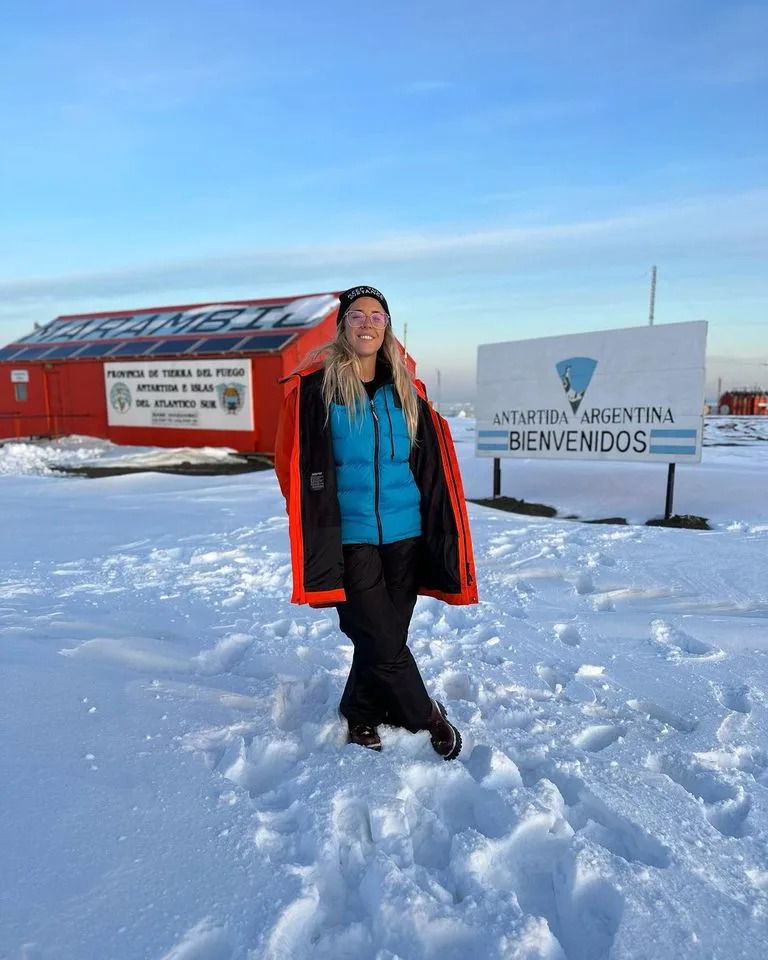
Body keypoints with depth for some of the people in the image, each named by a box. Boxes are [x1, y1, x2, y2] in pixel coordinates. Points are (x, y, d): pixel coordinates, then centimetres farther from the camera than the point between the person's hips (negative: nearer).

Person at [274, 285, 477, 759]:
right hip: (349, 538, -3)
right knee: (381, 642, -2)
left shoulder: (407, 391, 8)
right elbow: (297, 469, -7)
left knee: (387, 637, 12)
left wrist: (440, 541, 6)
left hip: (404, 535, 4)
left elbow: (433, 470, 10)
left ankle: (362, 714, 37)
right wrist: (318, 542, -12)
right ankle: (427, 716, 24)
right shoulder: (315, 388, -4)